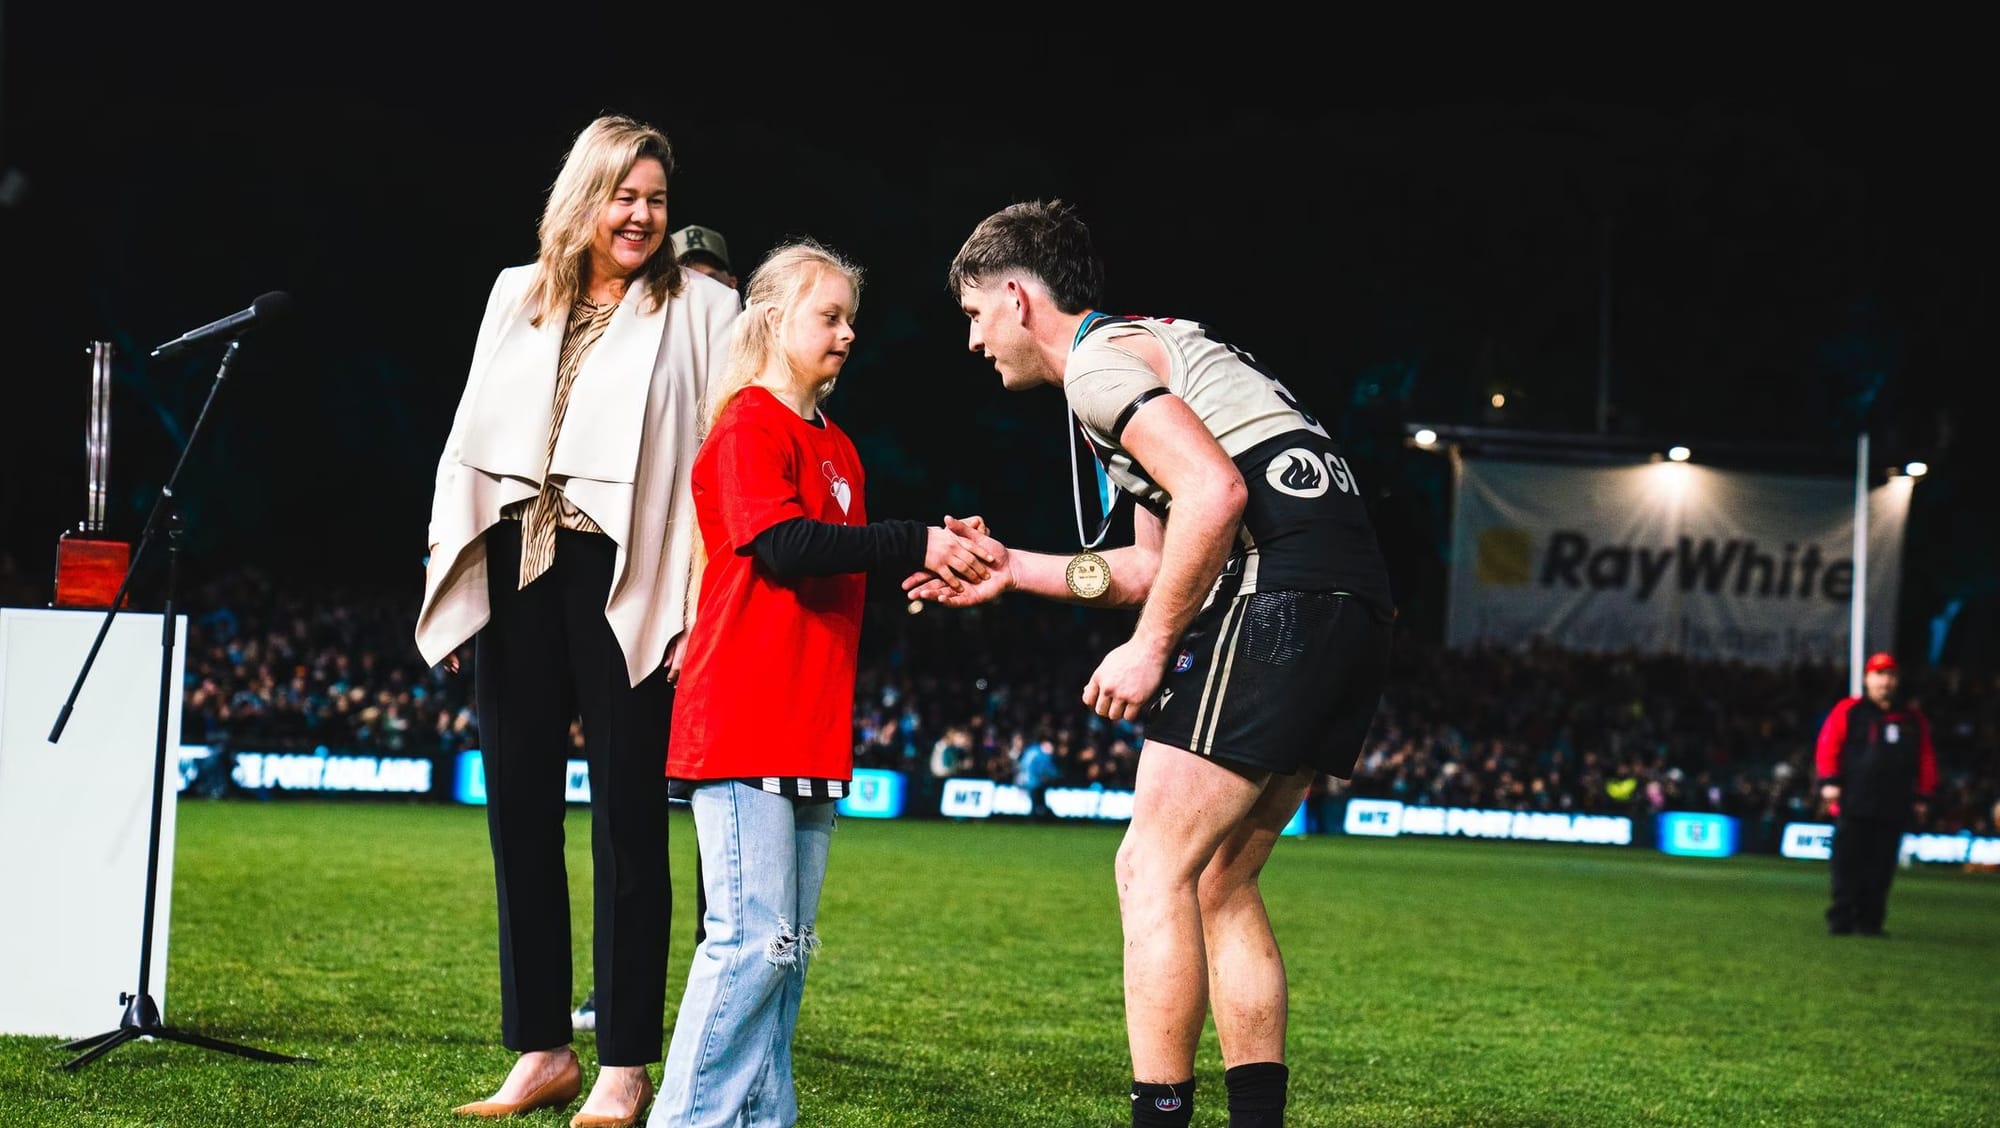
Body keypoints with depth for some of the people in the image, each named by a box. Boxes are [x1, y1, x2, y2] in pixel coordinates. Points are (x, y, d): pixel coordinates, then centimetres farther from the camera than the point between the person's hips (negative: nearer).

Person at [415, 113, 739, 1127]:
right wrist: (448, 568, 8)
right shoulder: (516, 297, 15)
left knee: (627, 816, -2)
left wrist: (701, 605, -13)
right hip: (516, 571, 5)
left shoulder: (699, 310, 2)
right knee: (519, 810, 6)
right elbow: (471, 434, 16)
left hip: (626, 578, -5)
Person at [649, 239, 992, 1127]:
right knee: (753, 937, -12)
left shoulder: (837, 448, 20)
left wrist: (933, 563, 2)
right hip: (743, 721, -9)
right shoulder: (749, 425, -7)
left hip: (811, 730, 9)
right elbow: (783, 546, -20)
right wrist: (917, 544, -19)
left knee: (788, 945, 8)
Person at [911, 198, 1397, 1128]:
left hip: (1280, 595, -10)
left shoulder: (1094, 361, -3)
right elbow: (1158, 562, 30)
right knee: (1217, 884, 14)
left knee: (1154, 868, -7)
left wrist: (1150, 647, -12)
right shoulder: (1150, 349, 28)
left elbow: (1214, 494, -18)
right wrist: (1014, 570, 30)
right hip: (1352, 603, 10)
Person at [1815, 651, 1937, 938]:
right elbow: (1828, 745, 0)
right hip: (1853, 804, -3)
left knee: (1880, 869, 1)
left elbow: (1926, 758, 15)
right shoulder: (1848, 711, 5)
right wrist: (1829, 781, -9)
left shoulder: (1913, 719, 14)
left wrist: (1922, 795, 9)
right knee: (1848, 865, -3)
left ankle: (1869, 922, 6)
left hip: (1893, 807, 3)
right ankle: (1840, 921, 0)